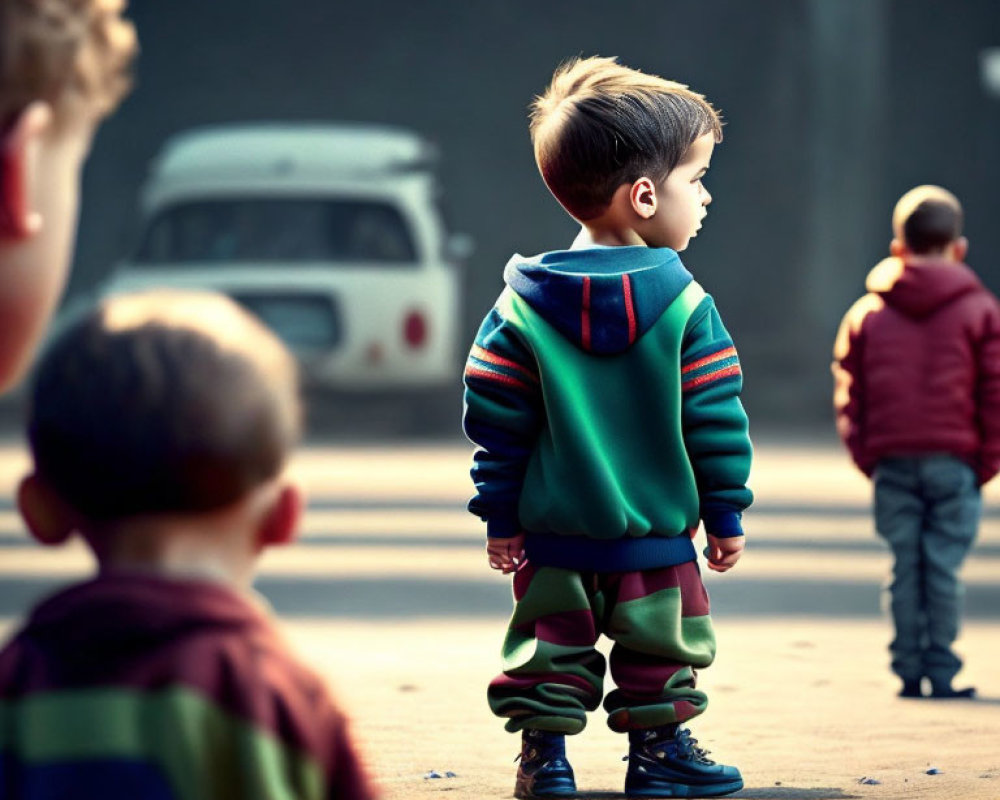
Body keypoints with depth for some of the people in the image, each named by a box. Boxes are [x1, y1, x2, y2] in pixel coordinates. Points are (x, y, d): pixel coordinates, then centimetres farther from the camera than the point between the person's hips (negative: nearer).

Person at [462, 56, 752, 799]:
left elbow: (496, 423, -3)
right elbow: (716, 422, -9)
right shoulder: (685, 307, -12)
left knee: (552, 643, 10)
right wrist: (726, 515, 2)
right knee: (659, 647, 12)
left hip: (552, 536, 2)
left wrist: (501, 517, 5)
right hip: (657, 541, -2)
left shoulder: (521, 307, -6)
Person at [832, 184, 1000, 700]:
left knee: (904, 567, 6)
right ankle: (942, 670, 0)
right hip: (954, 460, -2)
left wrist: (866, 456, 9)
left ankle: (909, 670, 6)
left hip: (892, 460, 2)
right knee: (943, 566, 0)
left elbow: (849, 396, 7)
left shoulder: (866, 312, 9)